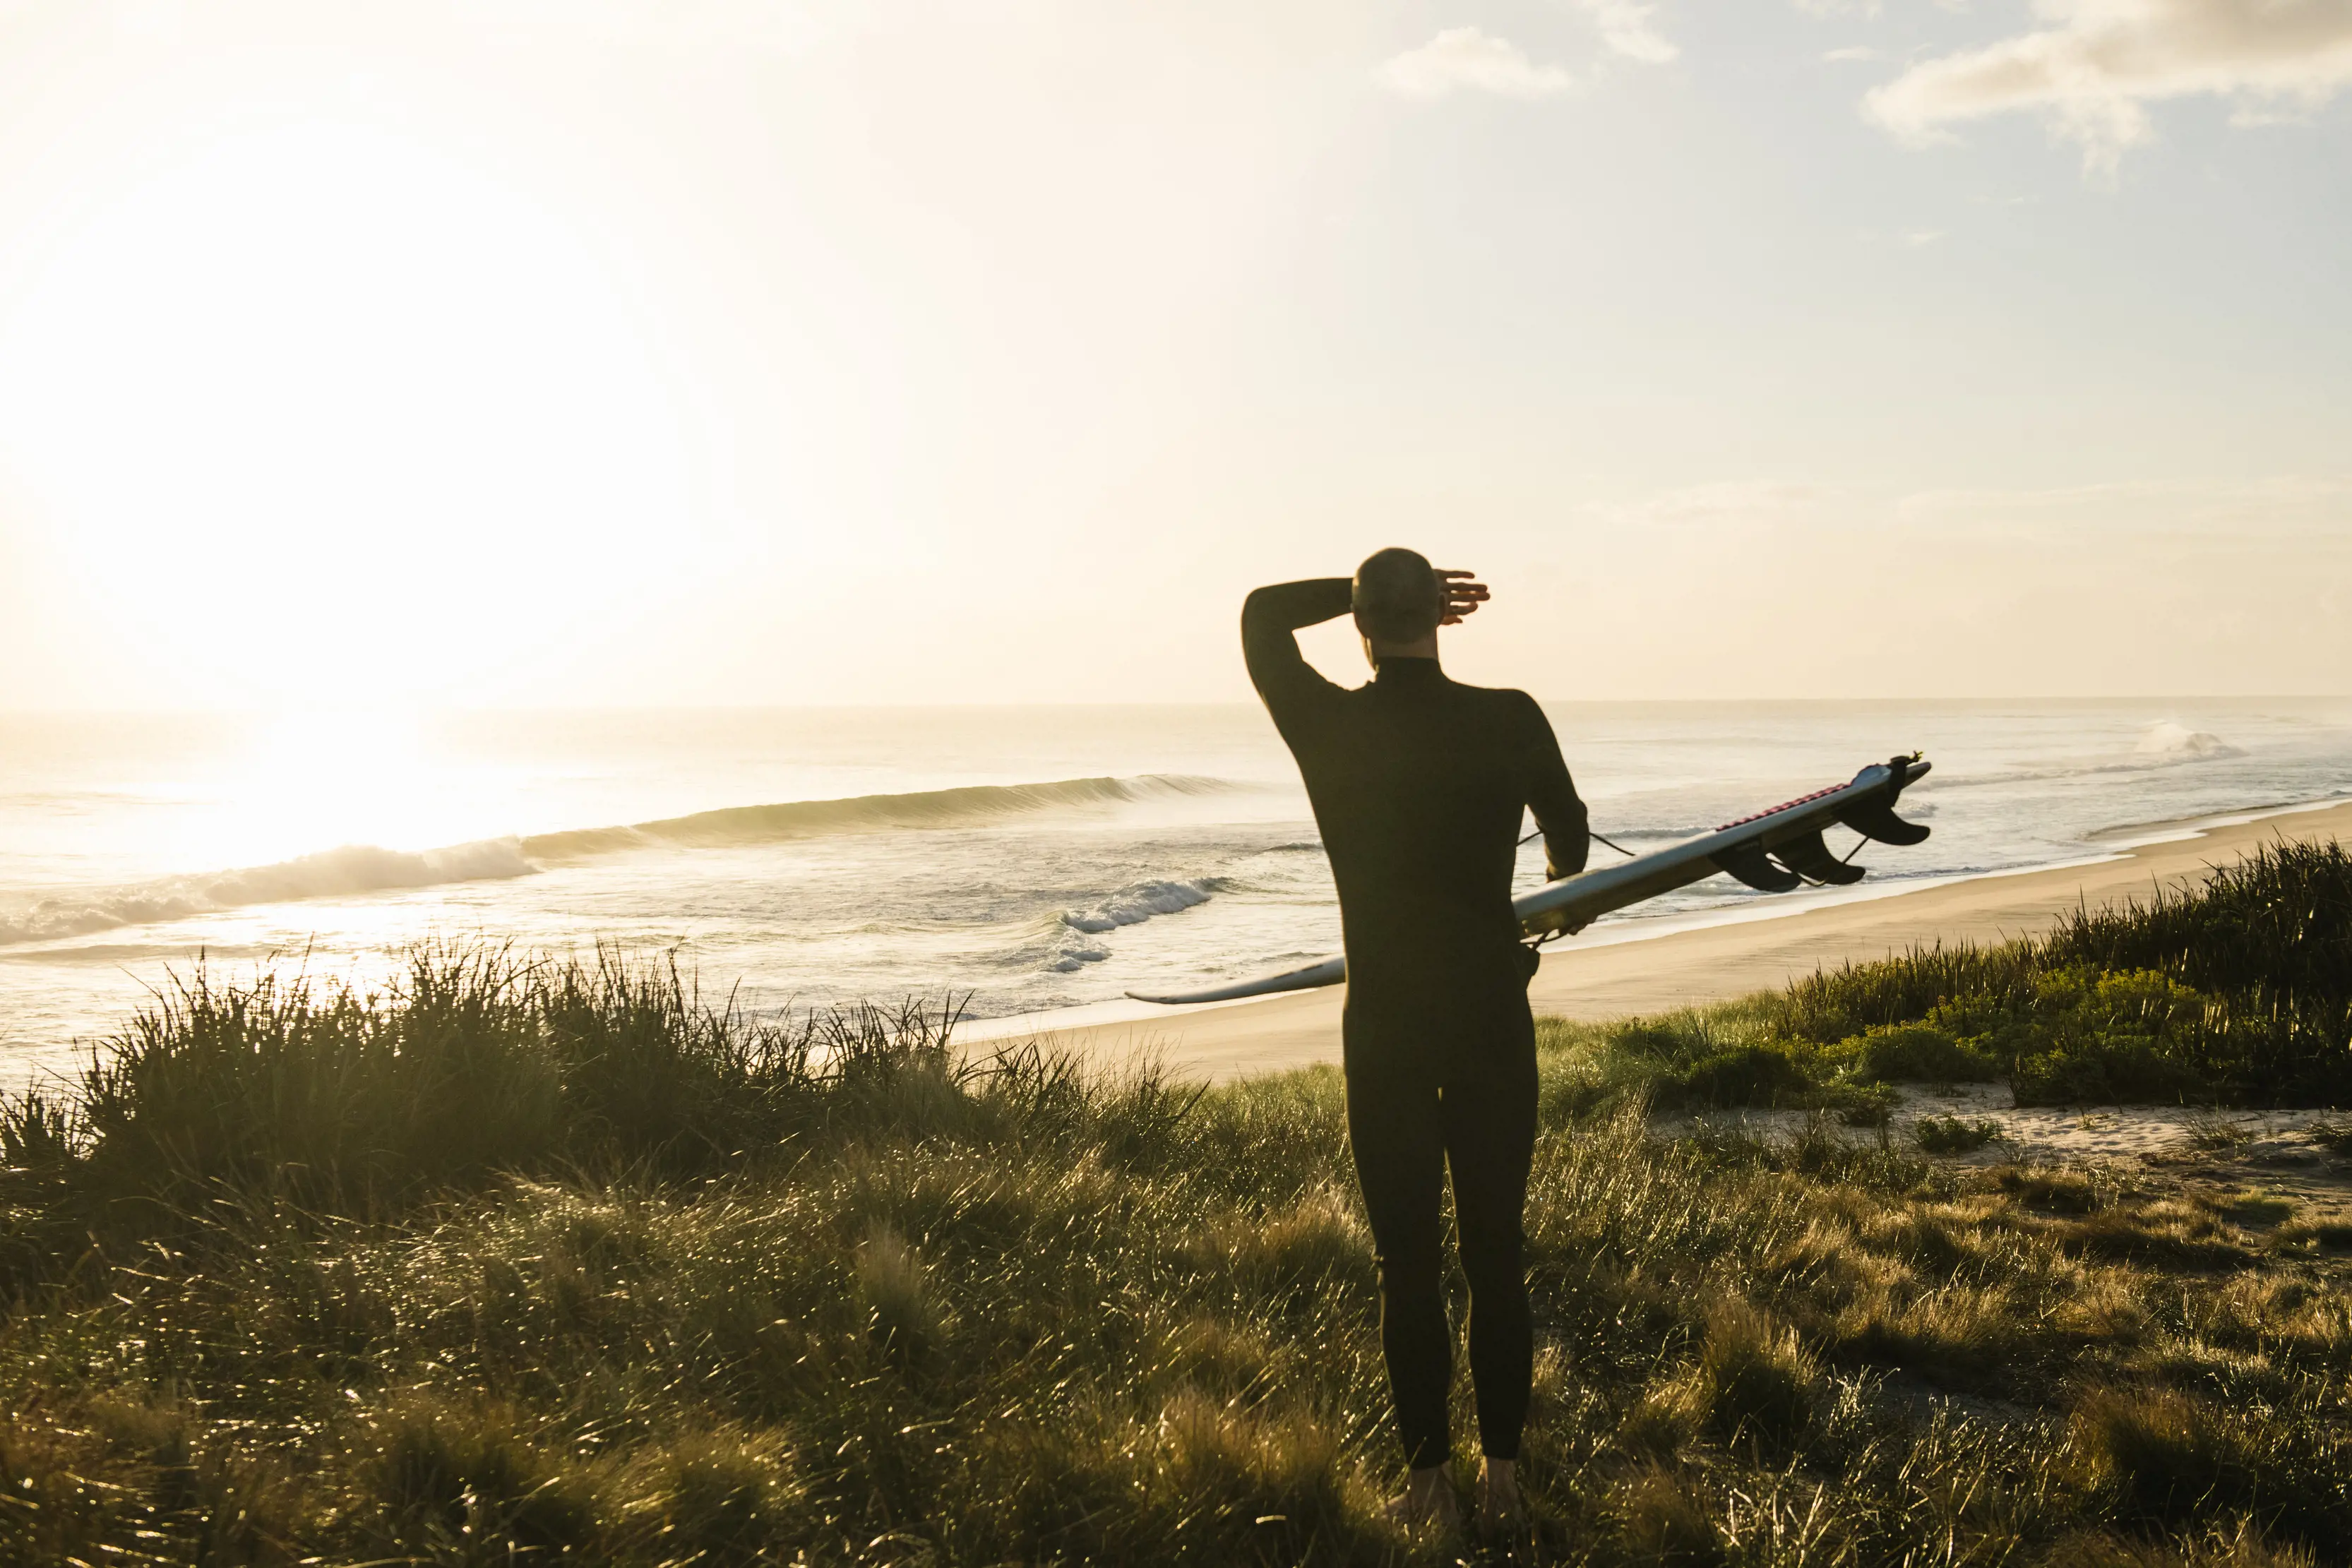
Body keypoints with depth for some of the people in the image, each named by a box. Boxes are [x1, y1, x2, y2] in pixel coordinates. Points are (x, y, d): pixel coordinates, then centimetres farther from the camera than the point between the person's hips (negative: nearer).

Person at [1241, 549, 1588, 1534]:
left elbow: (1262, 615, 10)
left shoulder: (1327, 727, -9)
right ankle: (1502, 1472, 17)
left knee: (1407, 1260, 7)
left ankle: (1429, 1481, 12)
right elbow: (1569, 840, 11)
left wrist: (1367, 592, 7)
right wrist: (1554, 889, 33)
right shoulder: (1509, 722, -8)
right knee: (1496, 1252, 11)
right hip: (1492, 1017, 1)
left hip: (1385, 1024, -1)